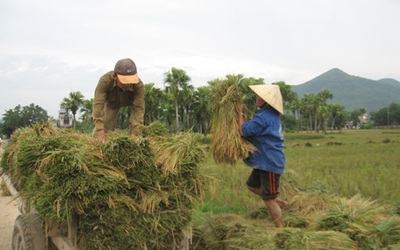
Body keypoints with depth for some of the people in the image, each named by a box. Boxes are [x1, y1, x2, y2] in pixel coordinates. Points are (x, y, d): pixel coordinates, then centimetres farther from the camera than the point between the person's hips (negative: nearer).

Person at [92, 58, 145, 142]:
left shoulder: (139, 86, -43)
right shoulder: (104, 81, -44)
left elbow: (138, 110, -42)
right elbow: (98, 106, -47)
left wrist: (133, 136, -53)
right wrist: (101, 137, -55)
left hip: (131, 102, 0)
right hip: (111, 102, 0)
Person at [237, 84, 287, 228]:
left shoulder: (263, 117, -23)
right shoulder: (272, 114, 9)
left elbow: (243, 131, -20)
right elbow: (254, 129, 17)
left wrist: (240, 113, -8)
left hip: (270, 162, -10)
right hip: (265, 161, 10)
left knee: (269, 199, -2)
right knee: (252, 185, 25)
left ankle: (281, 228, 10)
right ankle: (279, 202, 30)